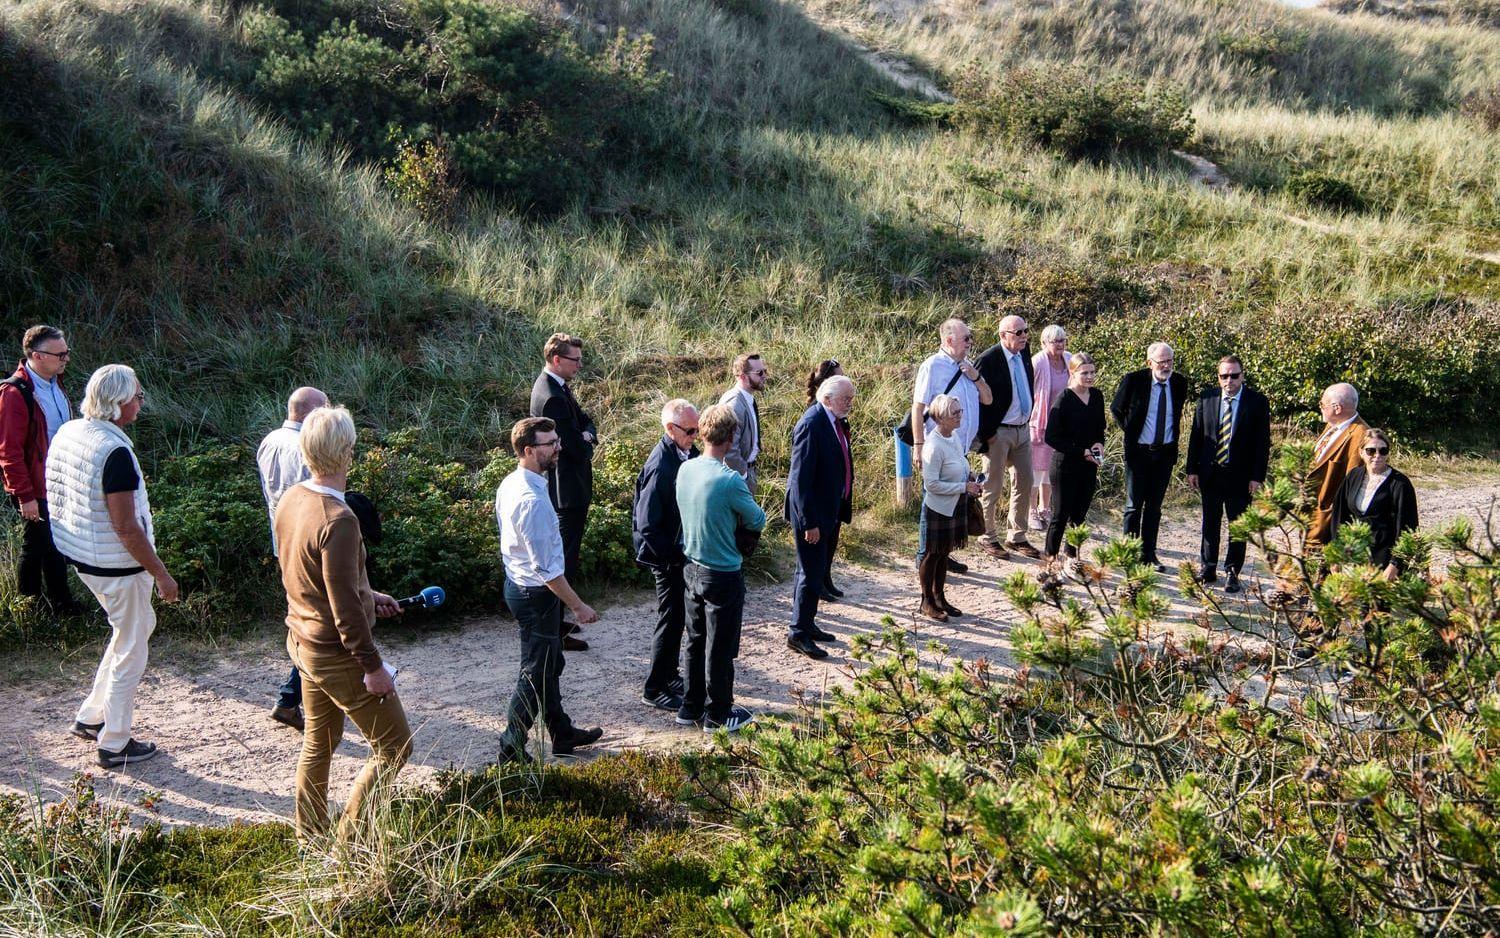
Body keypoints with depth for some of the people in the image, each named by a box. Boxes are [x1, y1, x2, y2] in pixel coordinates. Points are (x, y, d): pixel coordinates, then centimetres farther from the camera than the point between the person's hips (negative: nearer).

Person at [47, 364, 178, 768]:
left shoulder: (67, 433, 1)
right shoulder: (115, 451, -26)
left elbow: (59, 498, 12)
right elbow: (126, 528, -25)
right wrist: (161, 574, -16)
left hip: (78, 553, 9)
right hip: (115, 564, -9)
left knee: (141, 624, 25)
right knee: (130, 651, 8)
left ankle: (91, 717, 31)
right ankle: (114, 746, 20)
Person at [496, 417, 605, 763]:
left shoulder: (509, 485, 1)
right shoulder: (533, 500, -29)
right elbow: (547, 569, -26)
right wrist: (578, 606, -17)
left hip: (517, 582, 10)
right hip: (537, 594, -10)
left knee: (550, 665, 23)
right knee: (536, 674, 4)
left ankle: (562, 734, 39)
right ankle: (511, 750, 16)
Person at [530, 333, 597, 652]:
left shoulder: (557, 386, 8)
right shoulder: (552, 396, -24)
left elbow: (585, 422, 12)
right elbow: (579, 449, -24)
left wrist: (587, 435, -10)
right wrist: (585, 443, -1)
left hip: (568, 486, 11)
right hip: (567, 489, -11)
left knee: (564, 552, 19)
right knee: (565, 558, -3)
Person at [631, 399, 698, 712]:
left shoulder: (686, 454, 1)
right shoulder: (660, 466, -26)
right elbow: (647, 525, -24)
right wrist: (674, 556, -19)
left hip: (683, 551, 9)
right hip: (668, 556, -9)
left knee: (678, 616, 20)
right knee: (671, 618, 1)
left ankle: (669, 674, 36)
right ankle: (654, 689, 14)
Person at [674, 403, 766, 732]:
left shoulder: (685, 470, -3)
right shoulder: (730, 480, -24)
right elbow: (757, 521, -10)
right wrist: (742, 515, 10)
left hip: (693, 568, 7)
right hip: (724, 575, -7)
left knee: (696, 641, 19)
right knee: (720, 647, 8)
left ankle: (691, 707, 30)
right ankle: (717, 714, 20)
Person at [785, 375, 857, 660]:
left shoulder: (838, 421, 4)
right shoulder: (811, 425, -23)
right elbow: (801, 479, -24)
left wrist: (843, 508, 16)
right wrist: (809, 522, -23)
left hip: (832, 510, 9)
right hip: (812, 512, -9)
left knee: (816, 570, 19)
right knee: (811, 573, 0)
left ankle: (806, 623, 32)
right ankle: (798, 633, 12)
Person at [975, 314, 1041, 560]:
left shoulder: (1024, 354, 5)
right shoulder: (988, 360, -17)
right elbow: (981, 399, -15)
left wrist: (1028, 419, 13)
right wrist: (987, 434, -15)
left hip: (1022, 429, 7)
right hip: (998, 433, -7)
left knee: (1024, 484, 12)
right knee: (993, 488, 4)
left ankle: (1016, 537, 25)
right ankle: (988, 538, 17)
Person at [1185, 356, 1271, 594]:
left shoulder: (1257, 402, -6)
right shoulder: (1206, 398, 1)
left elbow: (1263, 442, -6)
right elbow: (1196, 435, 5)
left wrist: (1257, 476, -10)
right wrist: (1192, 469, 2)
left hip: (1241, 475, -3)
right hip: (1210, 473, 3)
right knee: (1210, 522, 13)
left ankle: (1233, 573, 15)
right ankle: (1207, 569, 25)